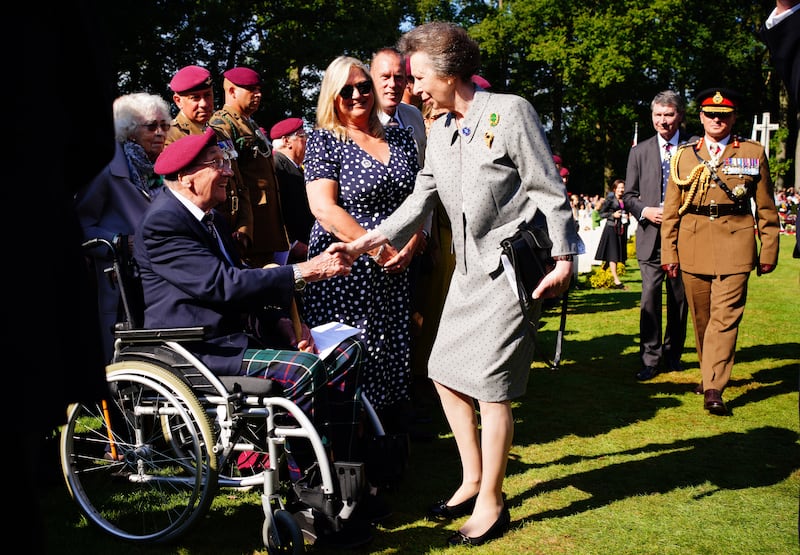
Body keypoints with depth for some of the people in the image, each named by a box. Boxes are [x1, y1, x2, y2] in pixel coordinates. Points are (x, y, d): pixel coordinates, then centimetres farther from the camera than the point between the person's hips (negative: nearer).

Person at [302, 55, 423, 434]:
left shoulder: (400, 139, 14)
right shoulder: (324, 141, -1)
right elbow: (324, 208, -12)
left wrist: (410, 248, -4)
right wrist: (377, 249, -15)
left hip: (396, 274, 5)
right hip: (345, 272, -5)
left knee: (395, 360, 6)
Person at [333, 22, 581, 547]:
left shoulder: (510, 111, -9)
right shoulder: (439, 131, 12)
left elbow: (548, 190, -10)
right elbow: (423, 195, 14)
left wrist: (563, 258, -15)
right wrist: (375, 238, 5)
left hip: (511, 266, -8)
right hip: (469, 267, 8)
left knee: (490, 385, -5)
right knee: (446, 372, 10)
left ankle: (491, 504, 11)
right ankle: (473, 479, 27)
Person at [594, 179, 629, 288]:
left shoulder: (625, 201, 12)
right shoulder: (610, 199, -3)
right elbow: (601, 213, -3)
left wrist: (626, 217, 2)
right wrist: (613, 215, -15)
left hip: (621, 229, 6)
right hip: (611, 228, -6)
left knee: (619, 254, 7)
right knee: (613, 254, -9)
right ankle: (616, 280, -13)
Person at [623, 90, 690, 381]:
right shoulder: (639, 152, 9)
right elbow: (628, 196, 10)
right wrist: (645, 211, -8)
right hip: (651, 236, 0)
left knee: (679, 298, 9)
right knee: (650, 297, -7)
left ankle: (673, 354, 24)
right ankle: (650, 358, -1)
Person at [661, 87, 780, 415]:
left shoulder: (754, 153, 7)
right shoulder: (683, 156, 10)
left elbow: (766, 208, 8)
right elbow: (671, 210, 8)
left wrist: (769, 251, 5)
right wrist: (669, 253, 4)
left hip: (735, 245, -2)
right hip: (693, 246, 2)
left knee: (725, 316, -9)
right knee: (701, 316, 11)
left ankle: (713, 388, -10)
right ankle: (710, 372, 29)